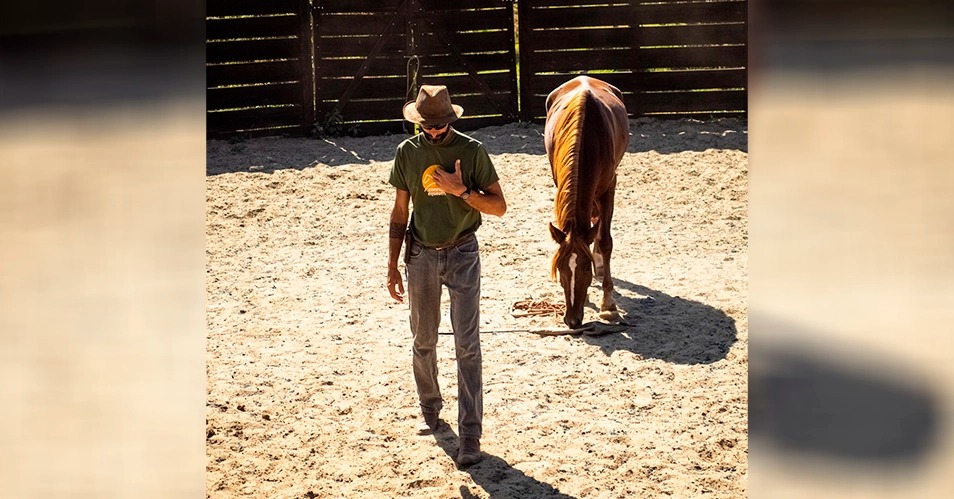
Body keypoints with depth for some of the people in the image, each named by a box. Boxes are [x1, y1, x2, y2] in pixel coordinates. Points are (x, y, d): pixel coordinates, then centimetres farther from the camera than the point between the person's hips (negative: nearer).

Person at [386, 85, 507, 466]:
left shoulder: (472, 151, -8)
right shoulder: (407, 153, -1)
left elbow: (499, 206, -7)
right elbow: (400, 213, 6)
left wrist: (461, 191, -22)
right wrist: (392, 266, 4)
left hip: (462, 254, -3)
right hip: (421, 255, 3)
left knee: (467, 345, -6)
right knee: (423, 341, 15)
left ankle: (470, 436, -4)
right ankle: (430, 409, 38)